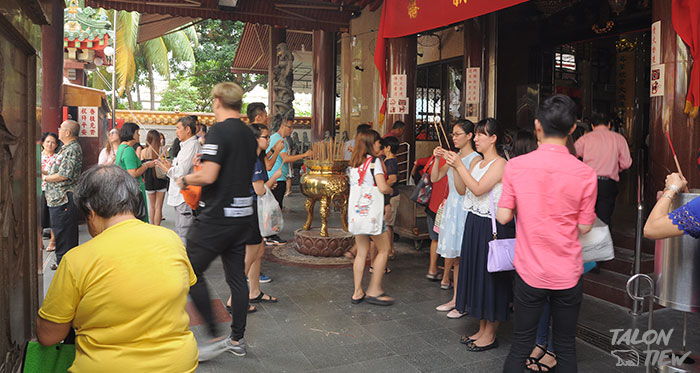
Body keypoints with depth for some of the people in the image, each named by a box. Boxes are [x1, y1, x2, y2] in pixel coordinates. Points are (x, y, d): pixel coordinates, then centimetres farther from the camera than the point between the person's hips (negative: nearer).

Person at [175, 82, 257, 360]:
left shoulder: (219, 131, -14)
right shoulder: (249, 134, 11)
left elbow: (208, 176, -23)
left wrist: (185, 180, -3)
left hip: (216, 217, -8)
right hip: (243, 214, 8)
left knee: (191, 273, 4)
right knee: (236, 277, 13)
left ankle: (215, 336, 5)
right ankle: (237, 339, 22)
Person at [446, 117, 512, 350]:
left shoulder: (499, 164, -12)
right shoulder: (478, 163, 14)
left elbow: (478, 189, -23)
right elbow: (462, 190, 10)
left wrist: (460, 165, -22)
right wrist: (454, 167, -2)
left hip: (490, 226, -9)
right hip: (473, 223, 9)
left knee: (489, 276, -1)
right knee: (475, 272, 13)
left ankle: (490, 335, 11)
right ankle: (482, 329, 25)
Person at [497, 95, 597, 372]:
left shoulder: (516, 166, -9)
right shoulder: (585, 174, -10)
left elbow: (503, 216, -6)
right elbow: (584, 226, -2)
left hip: (529, 272, 0)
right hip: (568, 275, 0)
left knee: (520, 345, 11)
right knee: (566, 347, 15)